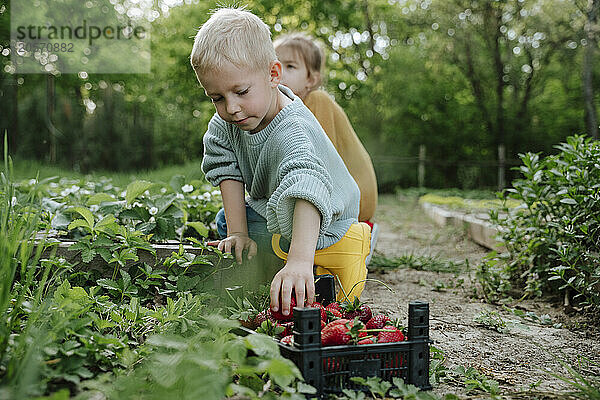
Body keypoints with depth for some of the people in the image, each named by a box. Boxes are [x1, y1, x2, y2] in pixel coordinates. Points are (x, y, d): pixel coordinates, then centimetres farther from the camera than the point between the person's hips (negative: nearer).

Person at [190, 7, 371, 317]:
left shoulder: (292, 132, -40)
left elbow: (308, 192, -57)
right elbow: (225, 168, -9)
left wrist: (299, 261, -73)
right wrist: (238, 233, -18)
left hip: (321, 228, -8)